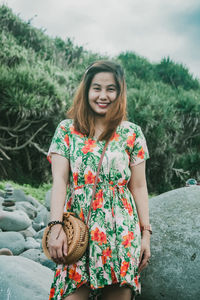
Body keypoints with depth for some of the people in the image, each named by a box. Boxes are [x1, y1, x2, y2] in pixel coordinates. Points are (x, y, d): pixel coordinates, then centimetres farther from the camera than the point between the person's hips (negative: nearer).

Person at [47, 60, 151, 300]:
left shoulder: (132, 133, 6)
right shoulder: (67, 129, 6)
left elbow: (138, 187, 7)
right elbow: (59, 180, -2)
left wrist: (145, 233, 3)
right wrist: (56, 226, -13)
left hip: (121, 229, 1)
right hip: (78, 227, 0)